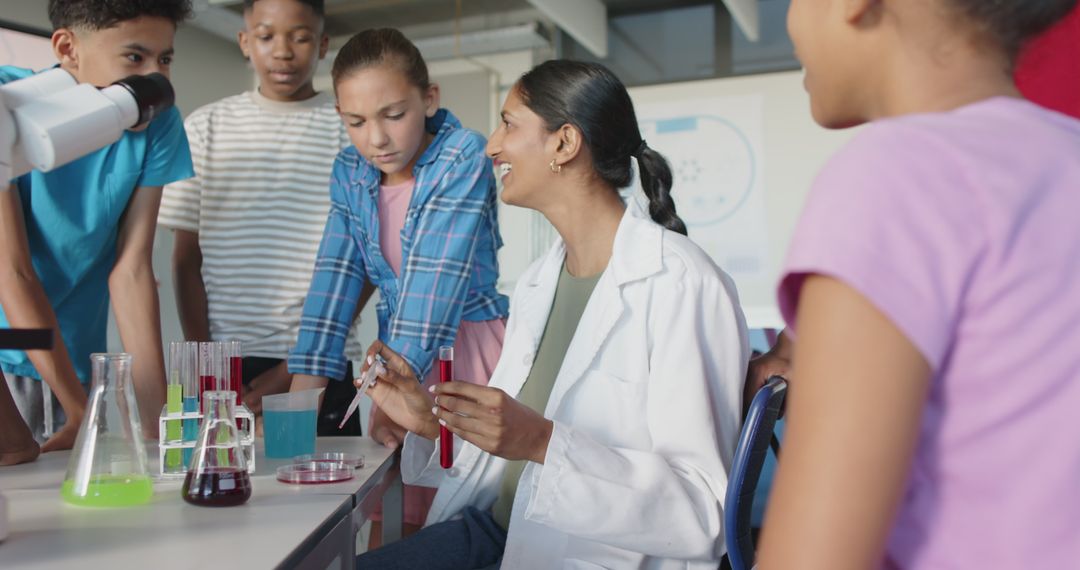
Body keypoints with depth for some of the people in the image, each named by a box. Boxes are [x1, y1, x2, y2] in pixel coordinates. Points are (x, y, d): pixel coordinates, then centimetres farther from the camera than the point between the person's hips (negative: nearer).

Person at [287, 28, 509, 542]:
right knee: (387, 528, 9)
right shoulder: (350, 172, 4)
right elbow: (336, 277, -2)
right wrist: (304, 388, -12)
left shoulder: (463, 158, -13)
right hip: (399, 355, 5)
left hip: (468, 347, -5)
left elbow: (436, 274, -22)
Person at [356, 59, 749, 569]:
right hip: (498, 529, 7)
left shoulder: (685, 287, -18)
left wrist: (544, 444, -31)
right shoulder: (537, 283, 10)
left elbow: (703, 513, -22)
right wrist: (434, 423, -4)